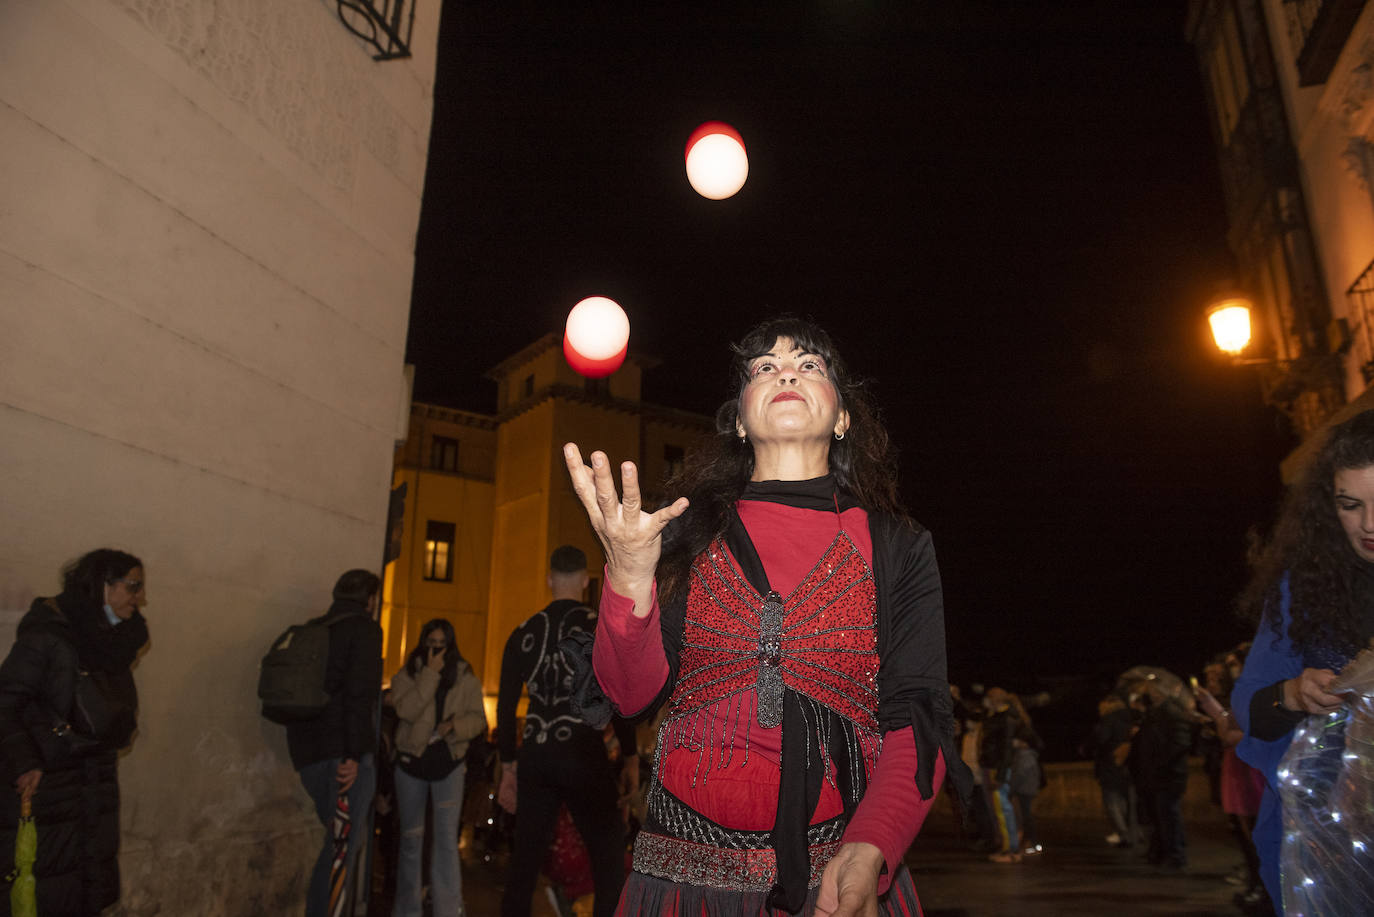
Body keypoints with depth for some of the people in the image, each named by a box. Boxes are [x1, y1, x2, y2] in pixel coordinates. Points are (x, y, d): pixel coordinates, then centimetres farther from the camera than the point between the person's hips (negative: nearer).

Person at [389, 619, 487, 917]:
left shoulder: (465, 678, 3)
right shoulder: (406, 675, 0)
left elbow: (478, 719, 2)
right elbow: (407, 710, -17)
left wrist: (456, 725, -18)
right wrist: (430, 674, -19)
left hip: (448, 763, 0)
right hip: (411, 761, 1)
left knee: (447, 840, -5)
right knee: (411, 839, 12)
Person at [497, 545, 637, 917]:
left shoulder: (524, 633, 7)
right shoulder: (600, 627, -6)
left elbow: (505, 706, 9)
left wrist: (509, 767, 17)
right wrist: (631, 758, -1)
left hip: (534, 756, 5)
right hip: (583, 754, -5)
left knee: (524, 860, 15)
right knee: (609, 859, 4)